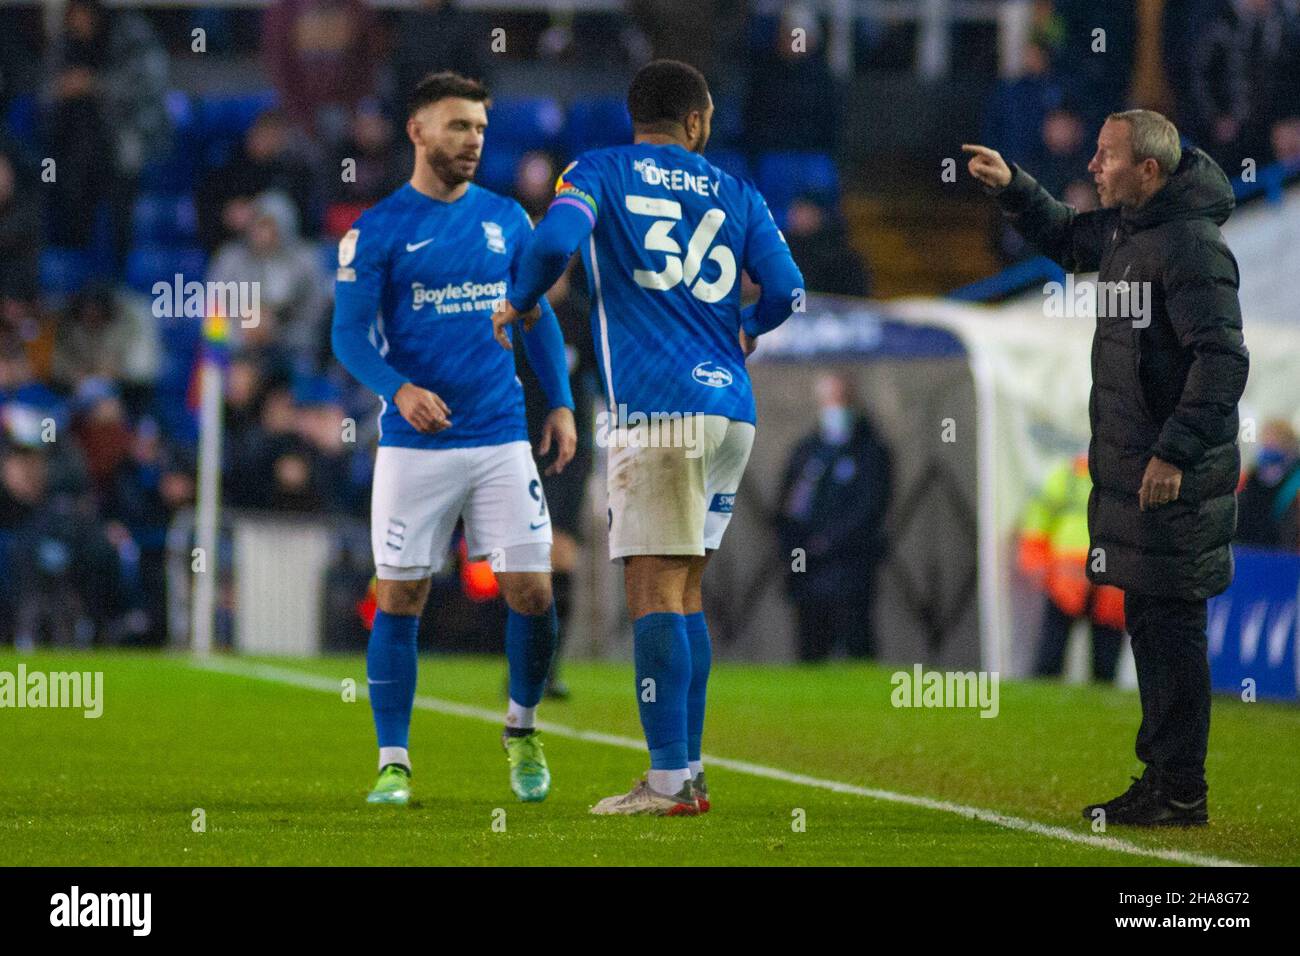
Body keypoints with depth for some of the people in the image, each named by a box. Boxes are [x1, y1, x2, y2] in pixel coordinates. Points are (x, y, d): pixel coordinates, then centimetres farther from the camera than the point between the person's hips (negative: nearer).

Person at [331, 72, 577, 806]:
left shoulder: (506, 218, 10)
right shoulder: (378, 229, -1)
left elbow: (538, 316, 17)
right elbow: (350, 333, -4)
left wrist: (562, 403, 7)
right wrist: (399, 390, -21)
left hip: (503, 438, 3)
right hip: (415, 444, -3)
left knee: (532, 591, -3)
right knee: (400, 600, -2)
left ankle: (523, 731, 21)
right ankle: (394, 763, 6)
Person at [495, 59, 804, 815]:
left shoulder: (599, 172, 5)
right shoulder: (736, 195, 15)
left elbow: (555, 240, -13)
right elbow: (787, 291, 7)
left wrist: (522, 301, 6)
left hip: (658, 407, -5)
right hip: (732, 406, 5)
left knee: (655, 589, -6)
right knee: (684, 588, 13)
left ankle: (669, 781, -12)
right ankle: (690, 772, 12)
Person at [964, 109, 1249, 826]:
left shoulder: (1191, 244, -17)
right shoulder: (1124, 228, 12)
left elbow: (1221, 357, -23)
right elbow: (1066, 239, 35)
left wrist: (1176, 453, -25)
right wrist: (1012, 188, 19)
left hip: (1174, 477, -10)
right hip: (1129, 468, 10)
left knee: (1170, 624, -6)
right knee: (1149, 623, 13)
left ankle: (1181, 790, -2)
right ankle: (1162, 777, 20)